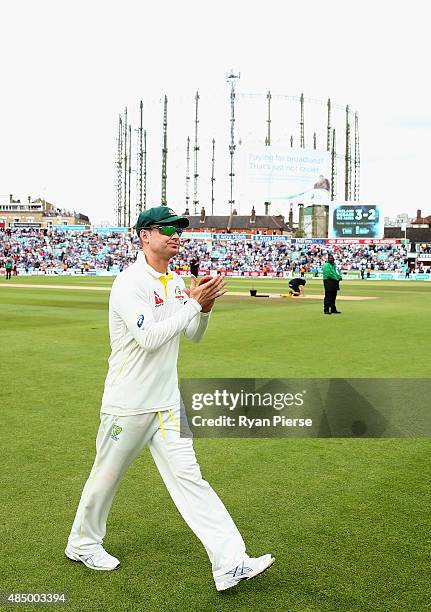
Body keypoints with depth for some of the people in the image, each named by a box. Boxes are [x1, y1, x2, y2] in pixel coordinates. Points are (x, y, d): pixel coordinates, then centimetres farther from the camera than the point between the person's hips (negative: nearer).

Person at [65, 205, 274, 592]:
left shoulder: (177, 283, 9)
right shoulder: (129, 284, -16)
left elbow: (194, 336, 14)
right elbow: (149, 338, -27)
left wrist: (206, 307, -6)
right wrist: (194, 303, -23)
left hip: (167, 404, 6)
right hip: (128, 404, -6)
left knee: (188, 478, 2)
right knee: (106, 476, 12)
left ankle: (230, 564, -1)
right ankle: (82, 544, 36)